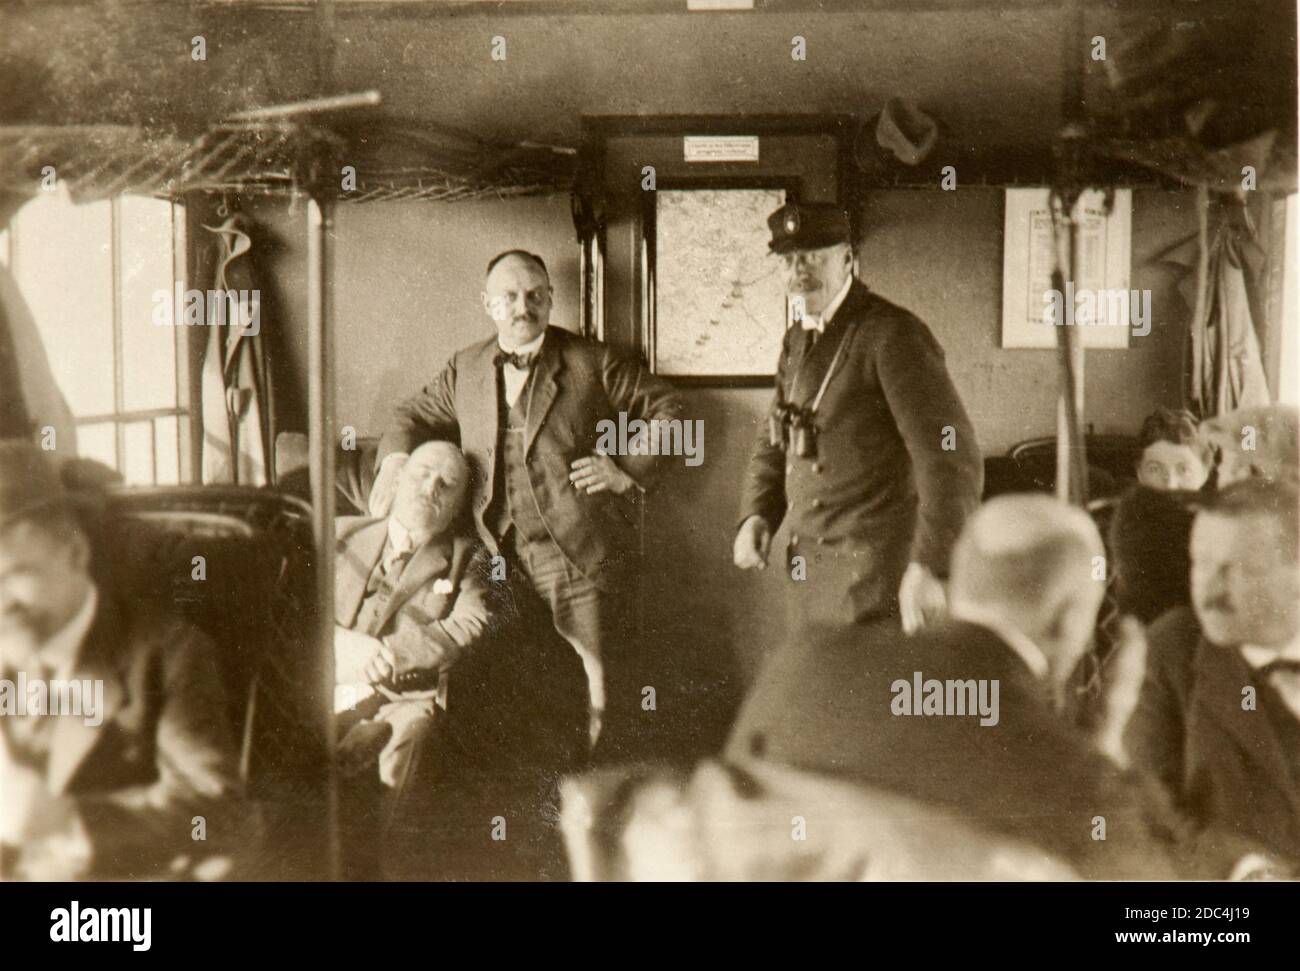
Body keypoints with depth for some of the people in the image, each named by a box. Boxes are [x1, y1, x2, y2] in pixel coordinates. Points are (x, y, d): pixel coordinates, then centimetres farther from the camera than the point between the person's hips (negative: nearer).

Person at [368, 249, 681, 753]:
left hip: (581, 558, -3)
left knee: (604, 686, -6)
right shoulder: (465, 369, 13)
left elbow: (667, 409, 5)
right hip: (503, 562, 4)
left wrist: (630, 470, -6)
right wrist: (395, 457, 7)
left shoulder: (593, 363, 1)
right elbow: (416, 414, 27)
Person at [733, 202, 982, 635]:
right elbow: (774, 442, 24)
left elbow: (951, 458, -20)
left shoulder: (892, 335, -13)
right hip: (808, 571, 8)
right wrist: (756, 515, 5)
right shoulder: (797, 342, 13)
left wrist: (929, 567, -29)